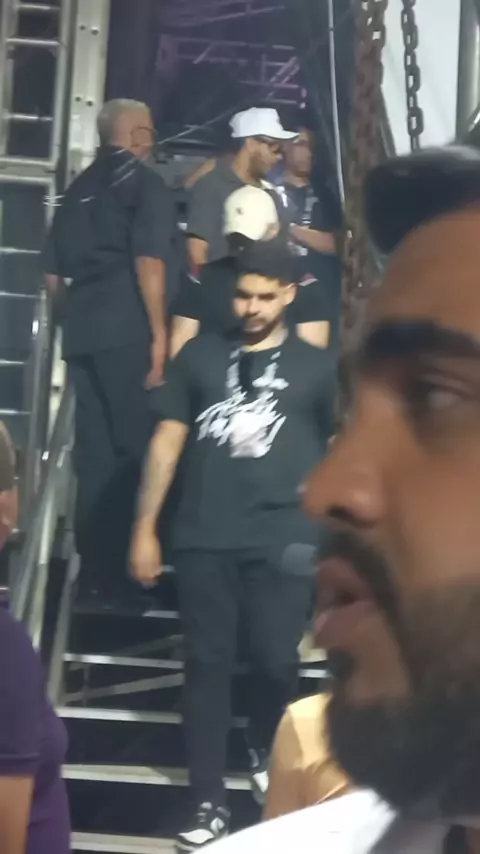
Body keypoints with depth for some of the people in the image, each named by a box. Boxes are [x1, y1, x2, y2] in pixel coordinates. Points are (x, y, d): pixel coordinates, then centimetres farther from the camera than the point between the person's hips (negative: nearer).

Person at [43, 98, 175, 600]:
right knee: (134, 446, -2)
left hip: (81, 333, 7)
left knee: (94, 451, 9)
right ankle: (124, 566, -4)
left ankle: (95, 569, 11)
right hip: (126, 332, -7)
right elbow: (148, 263, -14)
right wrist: (159, 333, -13)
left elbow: (53, 275, 21)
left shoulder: (78, 189, 19)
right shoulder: (144, 182, -2)